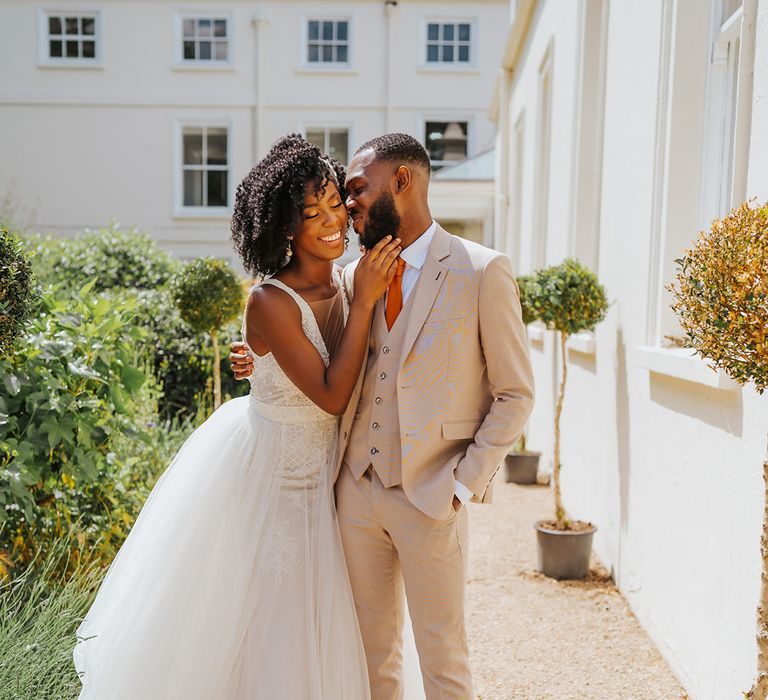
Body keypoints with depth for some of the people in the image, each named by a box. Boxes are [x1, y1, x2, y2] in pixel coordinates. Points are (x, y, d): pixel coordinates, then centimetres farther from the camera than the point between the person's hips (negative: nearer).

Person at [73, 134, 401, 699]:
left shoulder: (342, 282, -5)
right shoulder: (271, 302, -26)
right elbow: (332, 396, -25)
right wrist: (365, 302, -25)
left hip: (311, 480, 7)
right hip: (256, 474, -7)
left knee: (295, 631, 23)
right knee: (223, 618, 13)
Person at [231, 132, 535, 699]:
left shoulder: (482, 272, -8)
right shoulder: (355, 275, 8)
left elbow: (515, 394, -5)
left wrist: (464, 482, -11)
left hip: (431, 498, -4)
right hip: (357, 489, 5)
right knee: (372, 650, 17)